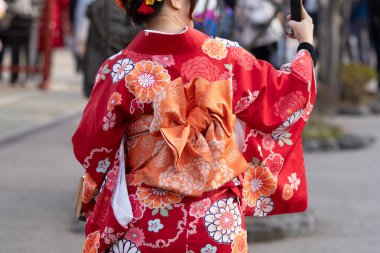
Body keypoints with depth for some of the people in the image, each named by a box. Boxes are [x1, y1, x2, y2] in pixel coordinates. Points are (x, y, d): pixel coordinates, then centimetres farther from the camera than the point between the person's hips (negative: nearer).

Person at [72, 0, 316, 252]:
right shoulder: (225, 56, -8)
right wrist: (306, 43, 26)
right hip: (216, 221, 1)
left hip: (141, 223, -1)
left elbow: (91, 147, -4)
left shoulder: (121, 70, -11)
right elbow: (285, 96, 7)